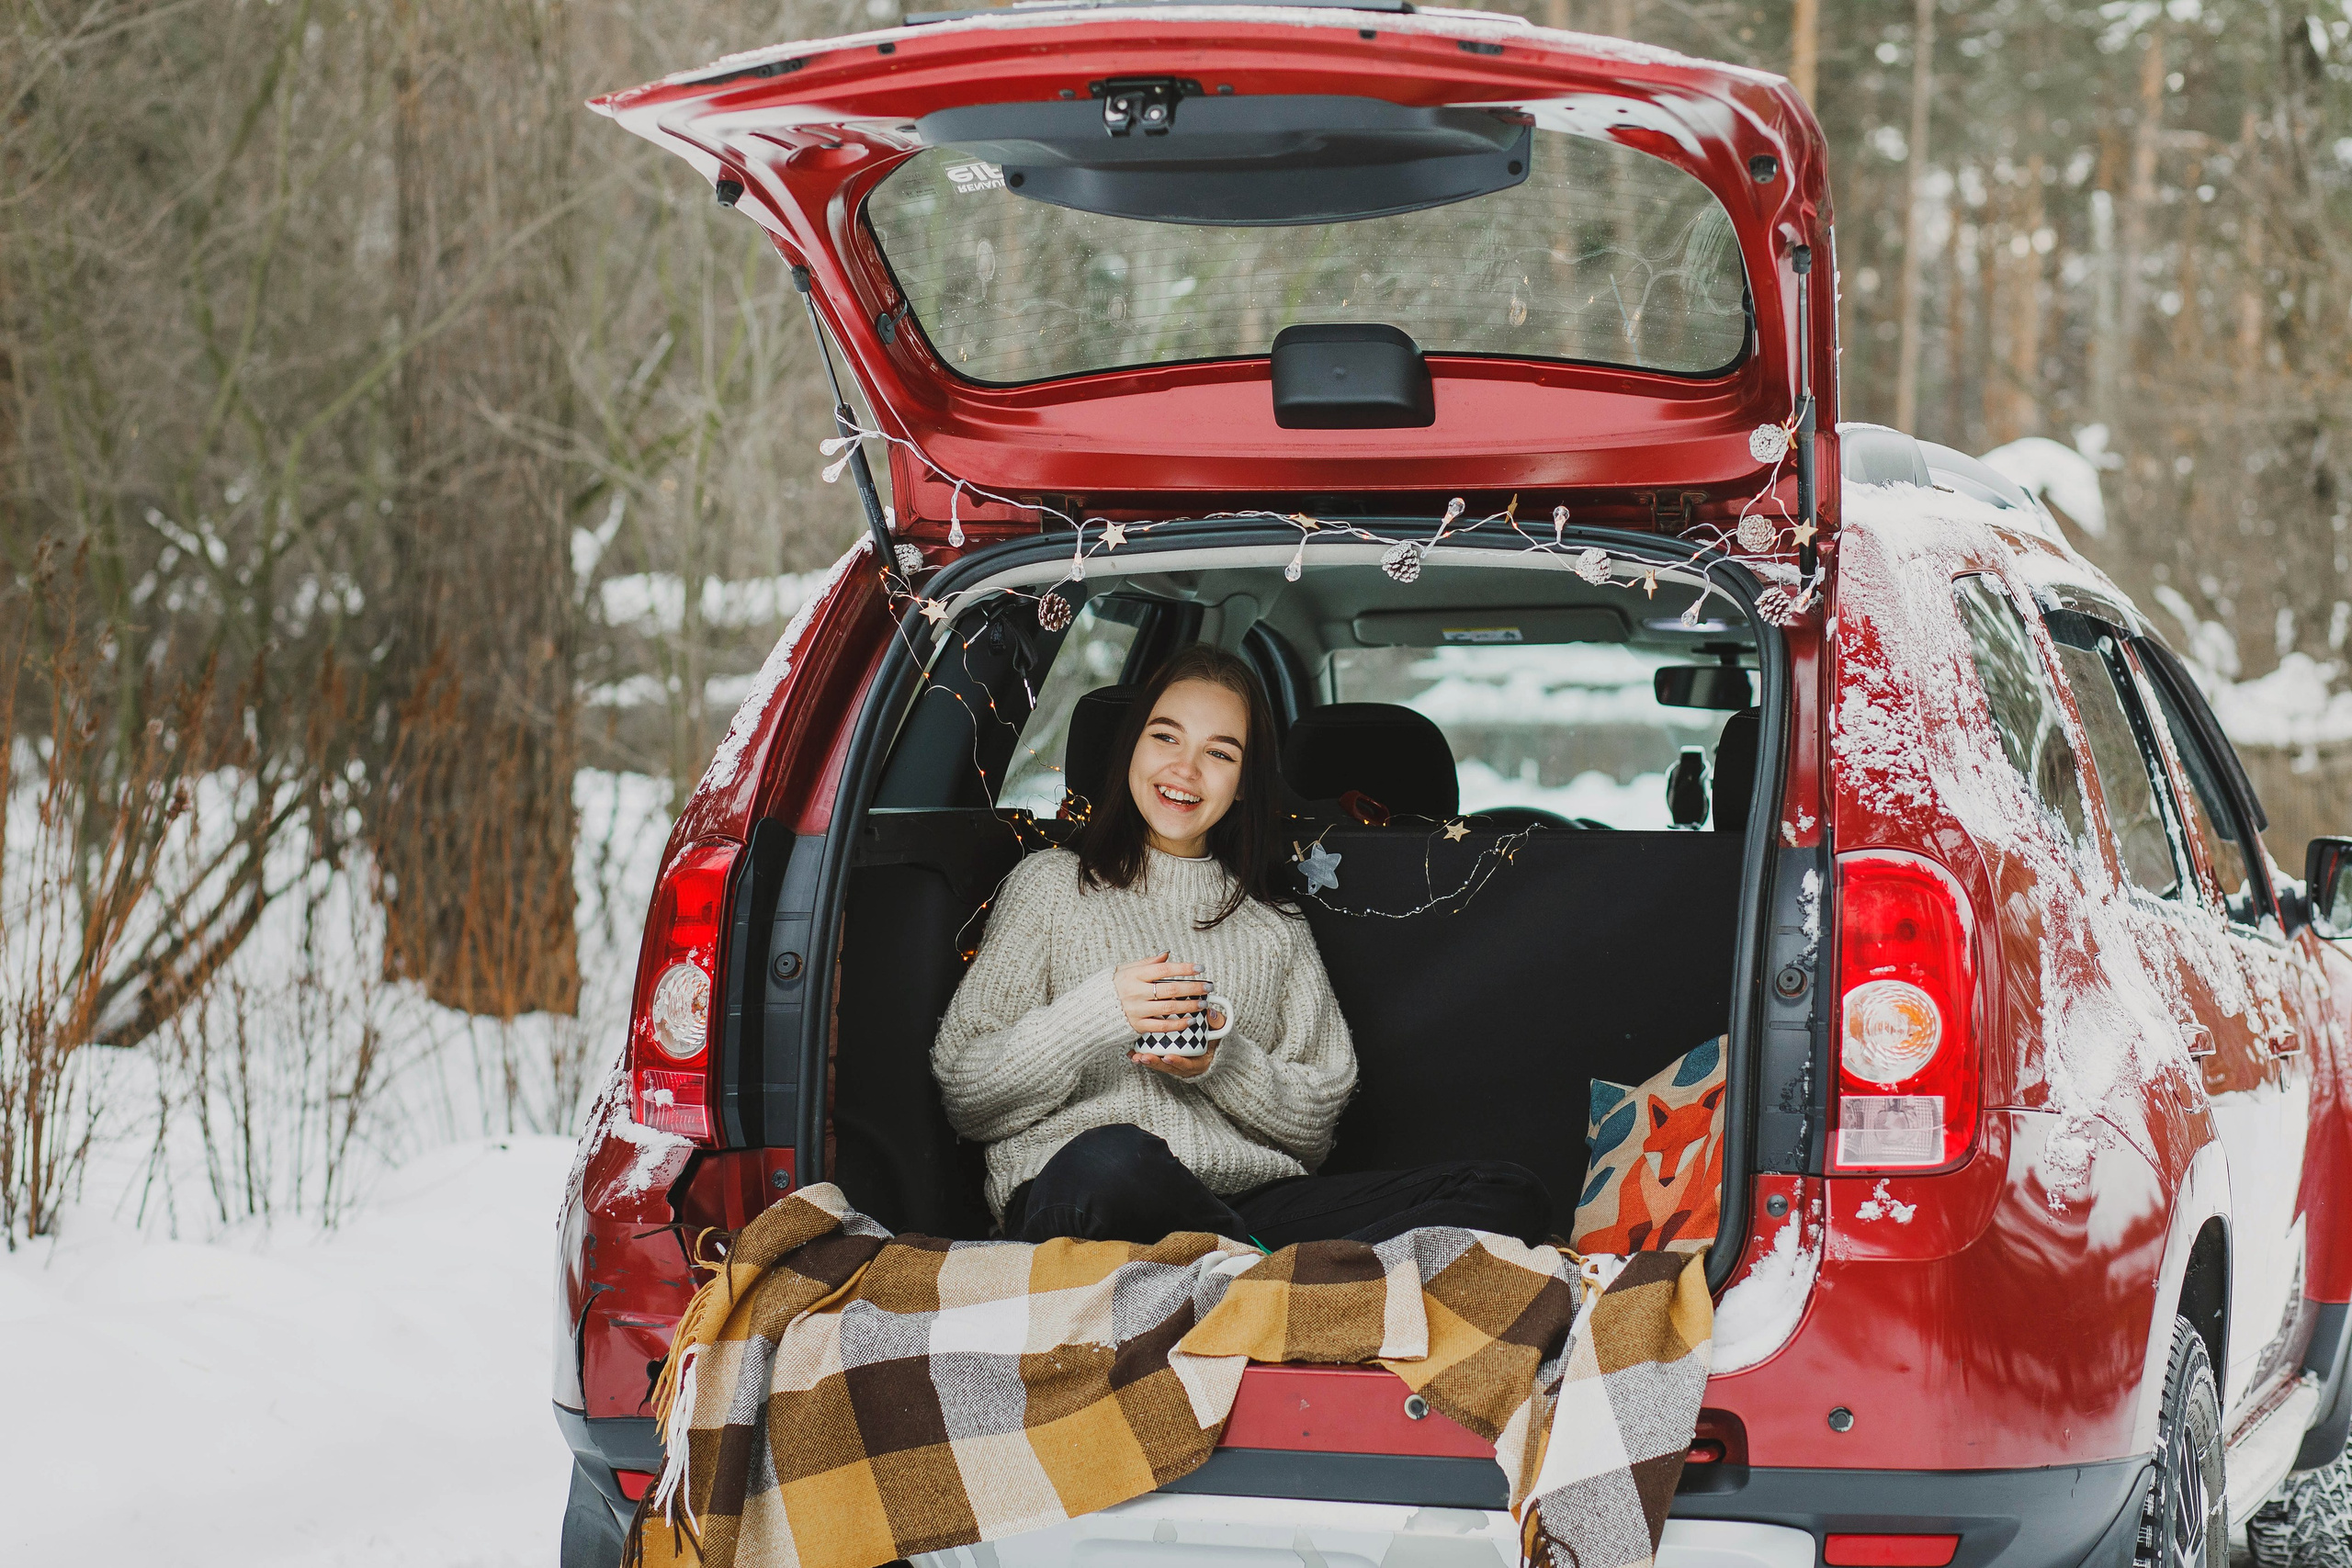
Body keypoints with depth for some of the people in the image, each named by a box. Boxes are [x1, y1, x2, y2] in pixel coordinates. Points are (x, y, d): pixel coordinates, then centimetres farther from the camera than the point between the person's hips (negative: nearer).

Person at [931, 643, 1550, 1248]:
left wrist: (1220, 1063, -4)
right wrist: (1095, 1015, -9)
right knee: (1110, 1160, -44)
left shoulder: (1275, 926, 25)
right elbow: (965, 1097, 6)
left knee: (1511, 1197, -21)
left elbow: (1315, 1131, 16)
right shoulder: (1053, 885, 16)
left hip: (1252, 1200, 4)